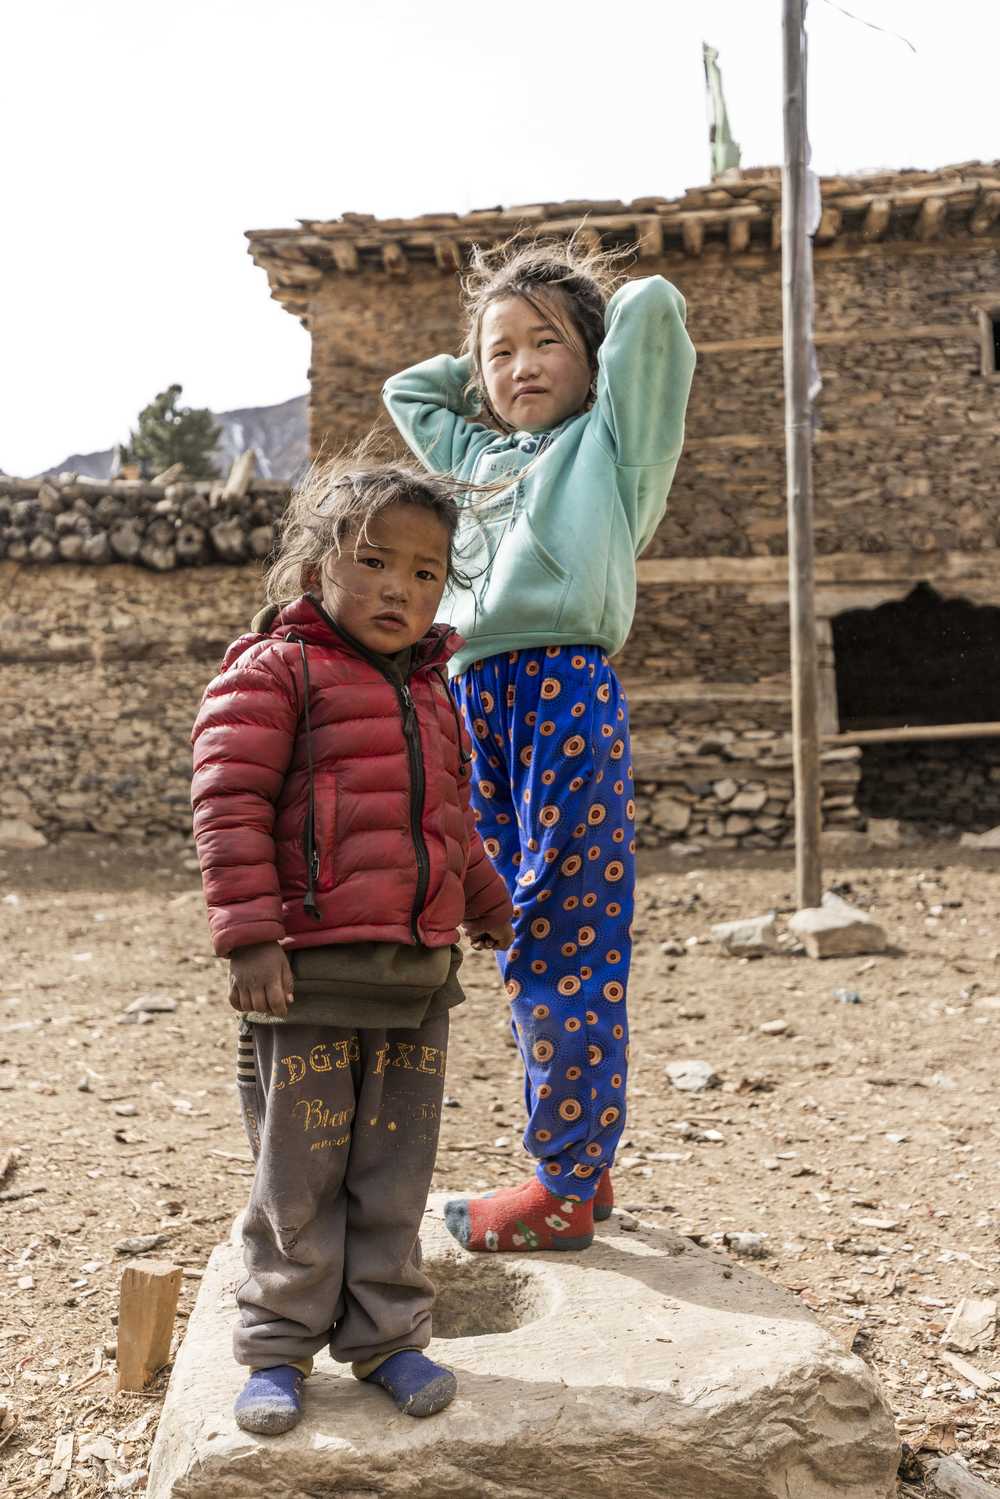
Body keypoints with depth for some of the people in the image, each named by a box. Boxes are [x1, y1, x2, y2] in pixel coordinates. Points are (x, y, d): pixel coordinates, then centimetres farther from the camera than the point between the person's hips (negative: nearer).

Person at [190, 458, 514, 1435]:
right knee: (299, 1173, 6)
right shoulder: (275, 670, -6)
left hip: (418, 971, 6)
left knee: (395, 1172, 13)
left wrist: (484, 904, 36)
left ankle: (385, 1333, 28)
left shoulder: (430, 694, 16)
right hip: (310, 970, -6)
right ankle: (279, 1346, 23)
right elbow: (230, 805, -13)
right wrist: (251, 937, -18)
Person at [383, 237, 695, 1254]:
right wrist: (485, 366, 30)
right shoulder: (477, 452, 25)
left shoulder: (607, 438, 9)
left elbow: (653, 304, 2)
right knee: (525, 949, 11)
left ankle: (565, 1191, 8)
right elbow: (403, 389, 39)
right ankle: (580, 1162, 24)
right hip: (479, 704, 7)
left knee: (564, 951, -3)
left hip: (568, 695, -6)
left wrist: (585, 345, 18)